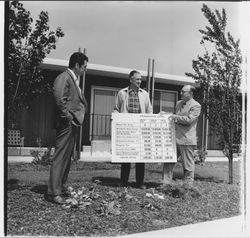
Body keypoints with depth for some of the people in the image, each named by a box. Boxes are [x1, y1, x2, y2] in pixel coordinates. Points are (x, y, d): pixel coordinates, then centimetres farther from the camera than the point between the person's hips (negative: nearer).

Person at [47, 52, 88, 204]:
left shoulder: (74, 80, 19)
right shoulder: (64, 78, -12)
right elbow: (59, 99, -24)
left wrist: (78, 117, 13)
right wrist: (67, 116, -19)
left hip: (73, 124, 10)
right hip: (66, 124, -10)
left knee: (67, 157, 14)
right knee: (60, 157, -8)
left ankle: (62, 187, 24)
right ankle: (54, 193, -4)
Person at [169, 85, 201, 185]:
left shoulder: (195, 105, -6)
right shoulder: (179, 103, 18)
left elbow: (189, 119, -16)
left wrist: (176, 117, -15)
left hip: (187, 139, -8)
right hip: (176, 137, 8)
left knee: (188, 163, 1)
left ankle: (188, 184, 10)